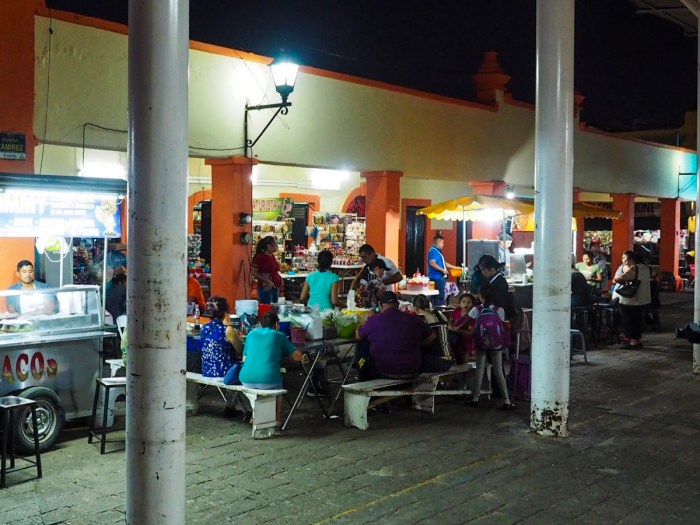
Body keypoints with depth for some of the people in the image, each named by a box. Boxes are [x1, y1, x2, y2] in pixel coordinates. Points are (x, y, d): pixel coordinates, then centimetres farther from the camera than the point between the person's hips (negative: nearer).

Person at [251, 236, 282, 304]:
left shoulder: (272, 256, 11)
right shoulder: (260, 256, -11)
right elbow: (254, 273, -15)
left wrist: (279, 278, 7)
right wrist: (268, 281, -20)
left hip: (275, 287, 8)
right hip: (265, 288, -8)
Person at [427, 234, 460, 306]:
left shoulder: (438, 251, 19)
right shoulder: (433, 251, -13)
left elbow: (443, 262, 28)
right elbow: (432, 263, -23)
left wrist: (454, 267, 28)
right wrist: (443, 270, -22)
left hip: (440, 277, 10)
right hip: (437, 277, -10)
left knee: (440, 295, 11)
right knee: (439, 296, -10)